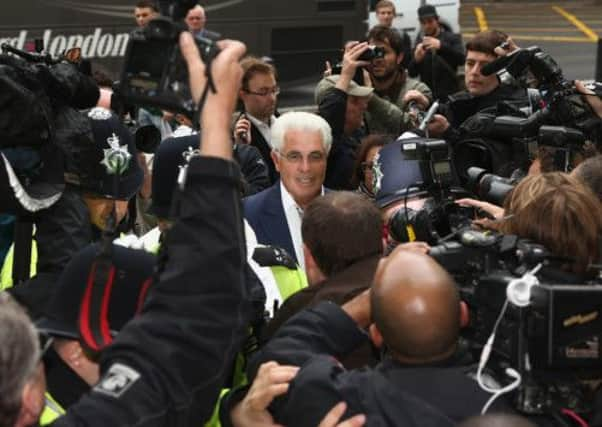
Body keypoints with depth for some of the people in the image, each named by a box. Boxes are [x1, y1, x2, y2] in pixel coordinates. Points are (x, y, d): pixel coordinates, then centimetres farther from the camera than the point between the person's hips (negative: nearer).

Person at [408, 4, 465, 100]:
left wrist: (441, 46, -32)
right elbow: (411, 73, 7)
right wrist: (416, 60, -15)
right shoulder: (419, 41, 11)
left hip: (450, 96, -3)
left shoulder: (452, 38, 3)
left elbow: (461, 59, -17)